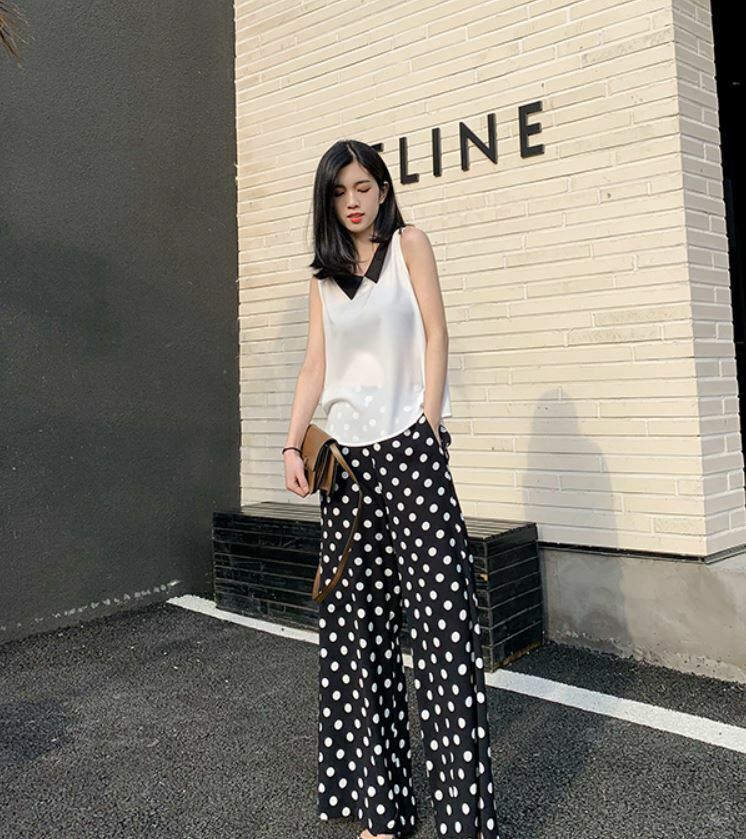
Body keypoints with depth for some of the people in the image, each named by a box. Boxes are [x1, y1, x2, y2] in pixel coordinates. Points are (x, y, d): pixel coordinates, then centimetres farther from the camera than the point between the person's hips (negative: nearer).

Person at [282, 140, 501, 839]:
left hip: (409, 447, -4)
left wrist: (428, 426, -9)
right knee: (354, 624, 4)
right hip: (346, 455, 5)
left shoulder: (408, 243, 9)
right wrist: (292, 446, 0)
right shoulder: (324, 276, 19)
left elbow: (435, 334, 1)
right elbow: (315, 367, 12)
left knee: (440, 617, -9)